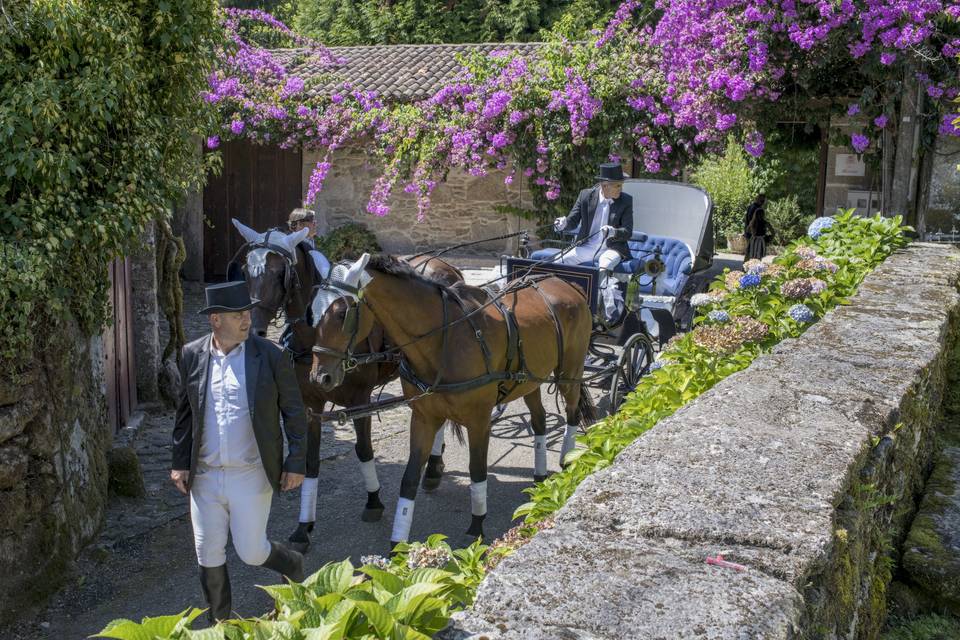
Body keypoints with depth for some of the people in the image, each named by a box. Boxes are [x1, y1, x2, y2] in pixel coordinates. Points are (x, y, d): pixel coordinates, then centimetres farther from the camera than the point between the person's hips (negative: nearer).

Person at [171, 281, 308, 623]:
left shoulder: (270, 356, -10)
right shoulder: (192, 356, -1)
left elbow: (294, 412, -3)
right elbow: (184, 412, 9)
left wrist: (296, 463, -4)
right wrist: (180, 462, 7)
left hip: (251, 475, -3)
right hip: (204, 477, 3)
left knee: (251, 552, 1)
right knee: (208, 557, 11)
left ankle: (293, 565, 35)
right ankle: (218, 622, 34)